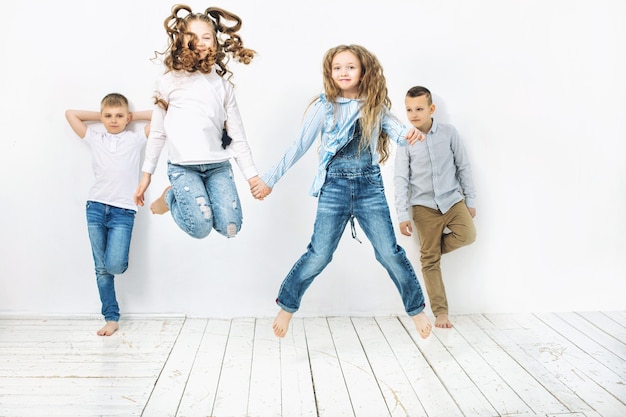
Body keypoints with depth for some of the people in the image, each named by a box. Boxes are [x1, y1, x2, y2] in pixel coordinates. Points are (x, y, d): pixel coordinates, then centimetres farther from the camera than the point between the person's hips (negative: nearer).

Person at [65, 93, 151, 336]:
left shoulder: (136, 139, 5)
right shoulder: (94, 139, 12)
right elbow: (70, 114, 18)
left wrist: (133, 115, 10)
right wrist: (101, 116, 17)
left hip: (123, 211, -3)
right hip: (96, 207, 3)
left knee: (114, 266, -15)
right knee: (101, 268, 4)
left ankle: (121, 259, 22)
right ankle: (111, 318, 13)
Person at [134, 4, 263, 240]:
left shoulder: (222, 83, 7)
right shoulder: (169, 82, 2)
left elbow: (237, 134, 7)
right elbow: (157, 133, 8)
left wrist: (252, 174, 3)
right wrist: (146, 173, 9)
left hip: (219, 165, 3)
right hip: (183, 166, -2)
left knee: (230, 227, -12)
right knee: (200, 227, -19)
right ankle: (171, 197, 11)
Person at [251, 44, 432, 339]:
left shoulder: (375, 106, 5)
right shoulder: (323, 107, 1)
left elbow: (395, 128, -8)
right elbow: (299, 146, 5)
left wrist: (409, 134, -34)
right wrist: (270, 179, 7)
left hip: (370, 186, 1)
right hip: (334, 186, -1)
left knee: (389, 253, 1)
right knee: (319, 255, -3)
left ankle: (416, 309, 19)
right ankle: (287, 306, 18)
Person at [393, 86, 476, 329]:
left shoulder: (449, 132, -2)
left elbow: (463, 167, 5)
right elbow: (401, 179, -4)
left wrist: (471, 200, 6)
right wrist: (402, 216, -8)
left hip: (452, 199, 1)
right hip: (424, 205, -1)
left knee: (467, 235, -23)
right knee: (430, 261, 0)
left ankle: (432, 248, 6)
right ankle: (440, 312, 9)